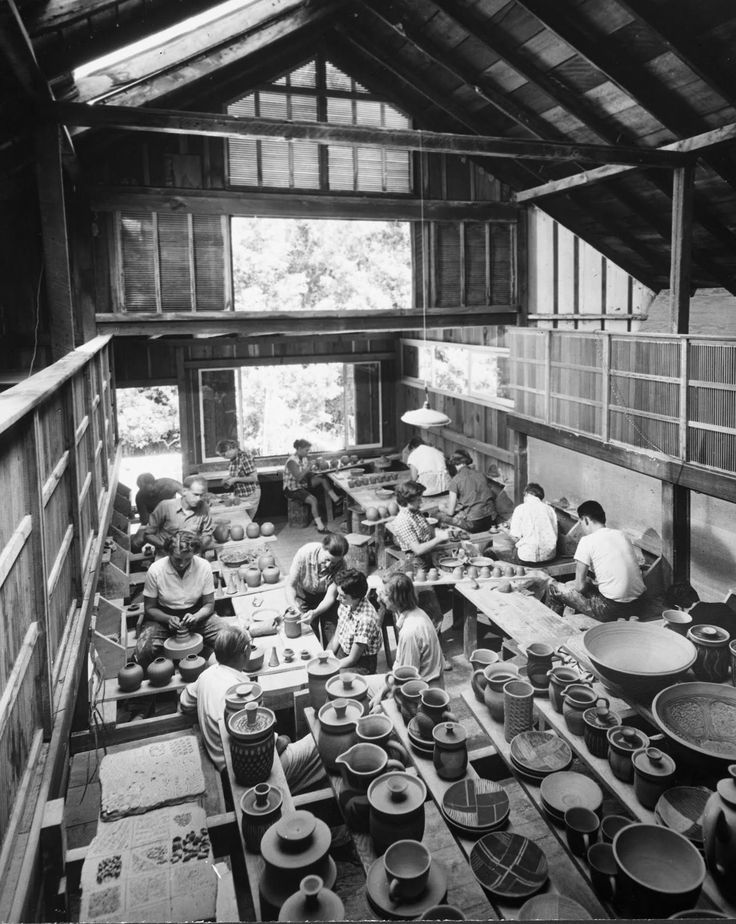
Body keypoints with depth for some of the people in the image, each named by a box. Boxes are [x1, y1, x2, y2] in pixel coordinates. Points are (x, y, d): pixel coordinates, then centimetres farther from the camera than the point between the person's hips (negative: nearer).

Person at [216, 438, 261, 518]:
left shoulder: (244, 457, -19)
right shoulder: (233, 459, 5)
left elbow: (254, 478, -21)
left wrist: (235, 479, -20)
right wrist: (228, 479, 1)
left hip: (250, 496, -7)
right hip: (239, 496, 7)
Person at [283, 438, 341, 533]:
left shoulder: (304, 458, 3)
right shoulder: (292, 461, -23)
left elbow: (309, 474, 8)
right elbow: (298, 478, -32)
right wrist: (307, 469, -33)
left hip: (303, 485, 8)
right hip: (292, 489, -8)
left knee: (323, 479, -10)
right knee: (313, 500, -28)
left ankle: (336, 500, -11)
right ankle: (320, 527, -28)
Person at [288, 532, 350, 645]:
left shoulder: (340, 565, -28)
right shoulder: (304, 553, -29)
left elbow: (330, 597, -26)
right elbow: (290, 585, -21)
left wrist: (315, 613, -44)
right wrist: (293, 606, -39)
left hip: (326, 599, 0)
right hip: (304, 596, 0)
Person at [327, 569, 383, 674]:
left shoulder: (365, 619, -30)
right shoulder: (345, 604, -8)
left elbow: (352, 659, -21)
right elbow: (337, 636, 6)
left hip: (361, 664, -7)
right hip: (342, 652, 7)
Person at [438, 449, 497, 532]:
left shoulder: (456, 479, -5)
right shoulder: (481, 475, 11)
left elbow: (450, 512, -5)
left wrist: (443, 508, 21)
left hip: (474, 524, -6)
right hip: (490, 521, 6)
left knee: (441, 515, 9)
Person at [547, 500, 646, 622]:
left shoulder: (587, 541, -10)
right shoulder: (621, 534, 10)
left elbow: (580, 586, -8)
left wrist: (589, 583, 13)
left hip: (611, 610, -7)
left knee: (554, 587, 11)